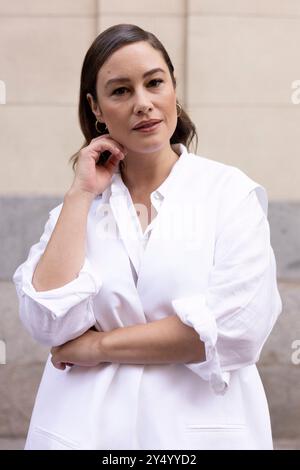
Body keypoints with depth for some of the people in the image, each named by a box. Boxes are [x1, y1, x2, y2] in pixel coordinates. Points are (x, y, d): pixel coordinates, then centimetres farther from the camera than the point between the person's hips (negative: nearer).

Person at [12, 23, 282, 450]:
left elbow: (237, 327, -17)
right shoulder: (79, 203, 3)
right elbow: (49, 323, -11)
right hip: (85, 428, 2)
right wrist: (81, 194, -10)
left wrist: (101, 345, -11)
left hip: (200, 427, -2)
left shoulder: (229, 190, -6)